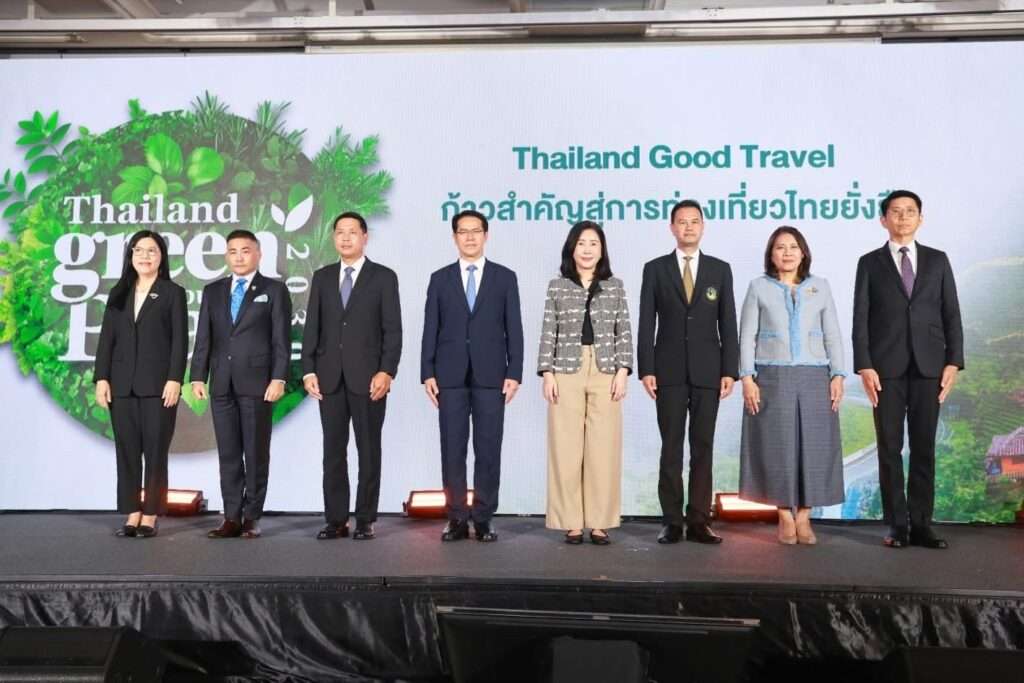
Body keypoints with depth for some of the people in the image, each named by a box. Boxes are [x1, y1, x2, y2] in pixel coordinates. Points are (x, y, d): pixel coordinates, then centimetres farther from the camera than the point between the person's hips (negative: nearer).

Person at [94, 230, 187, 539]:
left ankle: (150, 516, 6)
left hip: (158, 384, -4)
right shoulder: (118, 293, 14)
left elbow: (180, 340, -4)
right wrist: (101, 378, 1)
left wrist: (174, 379, -13)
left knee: (155, 450, 0)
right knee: (126, 450, 5)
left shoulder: (173, 293, 3)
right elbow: (106, 338, 10)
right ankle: (132, 515, 11)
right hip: (122, 385, 4)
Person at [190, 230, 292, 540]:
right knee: (228, 453, 6)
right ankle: (232, 518, 11)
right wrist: (198, 376, 3)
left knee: (256, 453, 1)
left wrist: (278, 378, -12)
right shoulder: (212, 291, 14)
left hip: (257, 383, -4)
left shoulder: (274, 290, 3)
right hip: (222, 385, 4)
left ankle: (252, 517, 9)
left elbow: (281, 339, -4)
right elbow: (203, 338, 11)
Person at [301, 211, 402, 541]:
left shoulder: (384, 277, 1)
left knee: (368, 450, 4)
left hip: (368, 377, -3)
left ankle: (365, 520, 12)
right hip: (329, 377, 3)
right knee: (333, 450, 6)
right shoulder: (322, 277, 12)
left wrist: (386, 371, -14)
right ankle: (336, 520, 13)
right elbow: (311, 328, 9)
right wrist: (308, 371, 0)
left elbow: (393, 330, -4)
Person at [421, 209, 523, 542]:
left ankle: (483, 518, 11)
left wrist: (514, 373, -5)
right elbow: (430, 330, 6)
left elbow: (513, 329, 3)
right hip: (450, 375, 1)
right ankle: (457, 518, 11)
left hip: (491, 375, -1)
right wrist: (427, 373, -2)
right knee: (452, 449, 3)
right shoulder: (440, 278, 10)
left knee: (488, 449, 2)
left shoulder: (505, 277, 7)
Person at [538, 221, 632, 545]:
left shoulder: (615, 286, 10)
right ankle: (571, 522, 9)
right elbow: (548, 333, 4)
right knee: (567, 448, 0)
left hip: (605, 373, 1)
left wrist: (622, 371, -4)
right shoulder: (557, 286, 7)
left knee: (604, 448, 0)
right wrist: (547, 373, -4)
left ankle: (599, 523, 9)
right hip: (567, 373, 0)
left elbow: (624, 332, 6)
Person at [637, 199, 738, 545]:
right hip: (669, 371, -1)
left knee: (703, 448, 4)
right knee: (671, 448, 3)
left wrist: (729, 370, -3)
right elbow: (646, 324, 1)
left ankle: (699, 521, 11)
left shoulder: (720, 269, 8)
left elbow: (728, 324, 5)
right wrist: (646, 370, -7)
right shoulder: (655, 269, 5)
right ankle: (672, 522, 9)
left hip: (707, 371, 1)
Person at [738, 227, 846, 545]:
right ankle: (785, 517, 10)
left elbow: (832, 335, 8)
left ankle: (804, 517, 10)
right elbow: (747, 336, 2)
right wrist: (747, 378, -8)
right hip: (772, 378, -2)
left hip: (813, 378, 2)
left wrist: (838, 375, -2)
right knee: (778, 446, 0)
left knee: (813, 445, 0)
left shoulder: (820, 286, 11)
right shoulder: (758, 287, 6)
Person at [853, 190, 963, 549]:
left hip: (928, 366, 2)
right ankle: (897, 526, 9)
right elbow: (860, 320, 0)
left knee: (924, 448, 4)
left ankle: (921, 525, 10)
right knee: (890, 448, 2)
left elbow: (951, 314, 8)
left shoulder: (937, 260, 11)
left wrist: (953, 362, -2)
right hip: (887, 367, -1)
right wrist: (864, 366, -9)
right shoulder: (870, 263, 6)